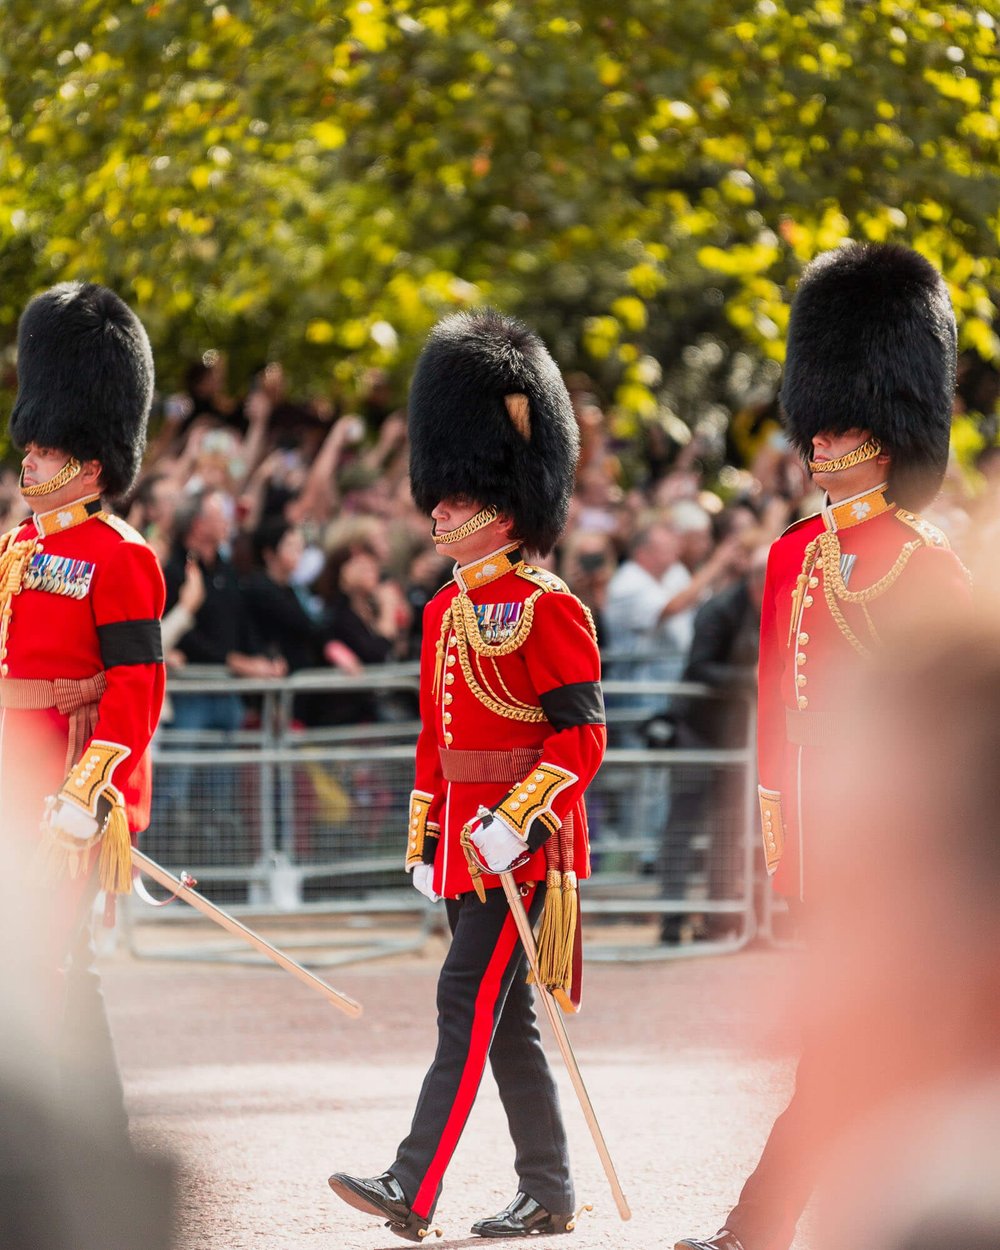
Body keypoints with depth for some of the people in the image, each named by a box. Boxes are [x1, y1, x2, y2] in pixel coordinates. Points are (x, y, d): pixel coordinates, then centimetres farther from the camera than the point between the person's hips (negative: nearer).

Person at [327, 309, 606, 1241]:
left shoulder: (547, 610, -12)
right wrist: (423, 840, 18)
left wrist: (515, 821, -24)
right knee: (504, 1016, 10)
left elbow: (581, 738, -16)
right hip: (466, 838, 9)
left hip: (524, 840, -9)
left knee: (469, 1000, -13)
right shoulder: (447, 611, 14)